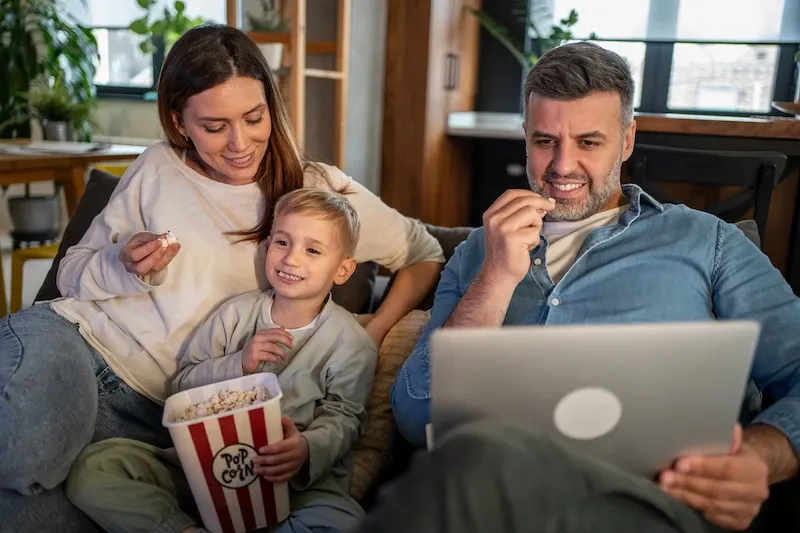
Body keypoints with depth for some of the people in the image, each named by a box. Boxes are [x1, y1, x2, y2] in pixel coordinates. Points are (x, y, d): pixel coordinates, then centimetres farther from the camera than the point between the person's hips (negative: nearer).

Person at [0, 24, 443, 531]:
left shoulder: (317, 189, 1)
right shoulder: (159, 167, 5)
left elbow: (426, 255, 6)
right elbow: (73, 271, 12)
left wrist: (365, 343, -7)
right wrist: (125, 269, -12)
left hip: (152, 411, 0)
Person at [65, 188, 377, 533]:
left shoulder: (351, 343, -1)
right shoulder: (236, 313, 7)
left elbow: (343, 418, -3)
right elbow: (183, 384, 6)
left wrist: (308, 449, -25)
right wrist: (238, 364, -13)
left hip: (298, 480, -1)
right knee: (91, 468, -13)